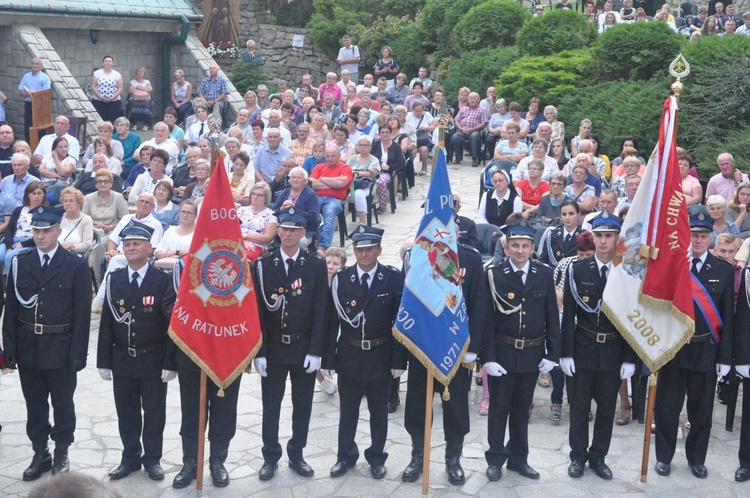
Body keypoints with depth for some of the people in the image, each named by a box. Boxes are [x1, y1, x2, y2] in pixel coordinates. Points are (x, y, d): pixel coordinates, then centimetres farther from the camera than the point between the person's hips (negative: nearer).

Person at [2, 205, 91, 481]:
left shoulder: (76, 266, -6)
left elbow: (82, 314, -6)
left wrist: (78, 354, -10)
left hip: (61, 351, -3)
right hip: (28, 349, 3)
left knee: (62, 404, 9)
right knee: (35, 405, 12)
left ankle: (61, 453, 24)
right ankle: (40, 454, 24)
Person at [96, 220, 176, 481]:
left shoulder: (163, 280, -7)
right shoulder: (114, 279, 4)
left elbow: (171, 323, -8)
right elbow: (106, 322, 4)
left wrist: (170, 362, -12)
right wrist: (104, 361, 0)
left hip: (153, 361, -3)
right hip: (122, 360, 3)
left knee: (154, 413, 8)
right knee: (126, 412, 11)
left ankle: (152, 458, 22)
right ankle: (130, 457, 25)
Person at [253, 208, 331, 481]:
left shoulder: (316, 265, -2)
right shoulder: (263, 265, -2)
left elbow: (321, 311, -4)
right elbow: (258, 310, -3)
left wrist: (315, 351, -9)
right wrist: (259, 351, -8)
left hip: (305, 349, 0)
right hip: (273, 349, 0)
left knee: (303, 405, 10)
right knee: (271, 405, 8)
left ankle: (296, 455, 24)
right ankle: (270, 457, 20)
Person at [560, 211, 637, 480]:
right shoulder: (578, 270, -3)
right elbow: (568, 315, -2)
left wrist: (629, 358, -4)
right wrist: (565, 353, -6)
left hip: (613, 351, 1)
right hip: (583, 348, 0)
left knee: (607, 407, 10)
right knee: (579, 406, 9)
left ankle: (598, 457, 24)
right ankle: (578, 456, 22)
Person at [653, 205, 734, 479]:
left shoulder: (724, 269, 0)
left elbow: (728, 317, 1)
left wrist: (724, 357, -1)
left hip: (706, 351, 1)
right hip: (672, 349, -1)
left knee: (701, 410, 13)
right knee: (666, 407, 9)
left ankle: (696, 458, 30)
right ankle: (664, 456, 26)